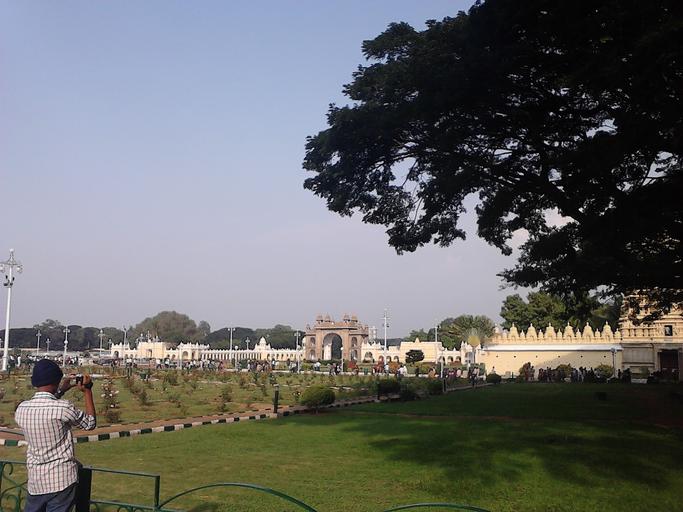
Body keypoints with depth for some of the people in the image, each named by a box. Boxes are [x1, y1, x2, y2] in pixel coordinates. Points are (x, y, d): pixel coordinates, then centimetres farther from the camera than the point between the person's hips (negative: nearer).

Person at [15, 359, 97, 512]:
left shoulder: (21, 409, -2)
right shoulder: (63, 407, -18)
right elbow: (90, 423, 0)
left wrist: (61, 391, 23)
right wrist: (87, 391, 3)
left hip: (35, 481, 5)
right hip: (62, 479, -5)